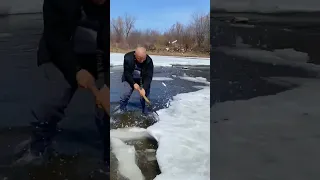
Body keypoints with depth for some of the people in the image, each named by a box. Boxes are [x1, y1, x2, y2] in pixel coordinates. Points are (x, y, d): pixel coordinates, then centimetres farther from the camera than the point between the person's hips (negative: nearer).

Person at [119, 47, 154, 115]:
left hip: (142, 79, 2)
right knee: (127, 92, -18)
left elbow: (148, 76, -28)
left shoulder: (149, 61, -28)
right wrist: (134, 83, -28)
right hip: (129, 79, -1)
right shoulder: (128, 58, -29)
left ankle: (144, 107, 10)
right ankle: (122, 108, 5)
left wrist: (144, 88, -39)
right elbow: (127, 73, -20)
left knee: (146, 92, -13)